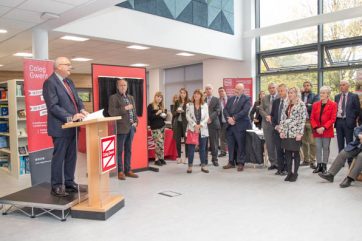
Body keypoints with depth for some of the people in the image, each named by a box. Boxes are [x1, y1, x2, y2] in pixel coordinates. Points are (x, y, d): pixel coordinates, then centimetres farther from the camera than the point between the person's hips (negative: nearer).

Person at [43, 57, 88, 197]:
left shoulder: (69, 81, 16)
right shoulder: (50, 82, -11)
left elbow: (77, 99, 16)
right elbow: (53, 106, -18)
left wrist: (82, 110, -5)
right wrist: (70, 117, -24)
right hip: (60, 127, -8)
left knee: (71, 157, 13)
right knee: (59, 157, 0)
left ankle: (69, 183, 23)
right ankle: (56, 187, 12)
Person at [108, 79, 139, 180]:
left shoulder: (130, 98, 17)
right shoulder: (113, 98, -2)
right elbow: (111, 112, -13)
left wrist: (136, 122, 6)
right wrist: (124, 108, -17)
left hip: (131, 127, 6)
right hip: (121, 128, -6)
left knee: (128, 150, 11)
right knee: (119, 150, -1)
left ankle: (128, 170, 19)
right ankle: (120, 171, 7)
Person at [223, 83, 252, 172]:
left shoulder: (247, 99, -2)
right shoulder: (230, 99, 17)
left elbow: (245, 111, -15)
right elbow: (225, 110, 9)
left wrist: (234, 118, -16)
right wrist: (228, 118, -10)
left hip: (240, 126, -5)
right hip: (230, 125, 6)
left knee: (241, 145, 0)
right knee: (231, 145, 9)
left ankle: (240, 163, 10)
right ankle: (231, 162, 19)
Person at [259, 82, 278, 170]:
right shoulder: (264, 98, 14)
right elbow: (261, 109, 8)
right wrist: (267, 116, -10)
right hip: (267, 124, 4)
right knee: (269, 145, 6)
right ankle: (273, 163, 15)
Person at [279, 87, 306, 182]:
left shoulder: (301, 105, -4)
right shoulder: (286, 105, 13)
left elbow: (302, 120, -9)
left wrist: (299, 133, -15)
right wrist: (281, 131, 4)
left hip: (295, 133, -5)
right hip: (286, 133, 5)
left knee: (295, 153, 3)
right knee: (287, 153, 7)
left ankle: (295, 173, 13)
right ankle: (289, 173, 16)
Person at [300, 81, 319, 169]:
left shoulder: (315, 96, 5)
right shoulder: (300, 96, 15)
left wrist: (304, 105, -9)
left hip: (310, 121, -4)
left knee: (312, 142, -4)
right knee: (303, 142, 9)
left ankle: (312, 161, 2)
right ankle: (305, 160, 18)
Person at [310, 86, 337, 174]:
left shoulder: (333, 104, -2)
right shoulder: (315, 104, 8)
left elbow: (332, 119, -7)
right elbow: (312, 118, 5)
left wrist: (324, 128, -16)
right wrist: (316, 128, -9)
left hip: (327, 131, -3)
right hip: (317, 131, 3)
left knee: (326, 148, 3)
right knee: (318, 148, 4)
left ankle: (324, 166, 11)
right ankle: (319, 165, 11)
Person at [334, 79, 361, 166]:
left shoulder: (354, 96, 0)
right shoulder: (337, 97, 12)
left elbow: (358, 109, 1)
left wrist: (353, 119, -3)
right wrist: (335, 118, 4)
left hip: (348, 122, -4)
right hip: (338, 121, 4)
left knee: (349, 143, 1)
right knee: (340, 143, 9)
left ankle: (350, 161, 9)